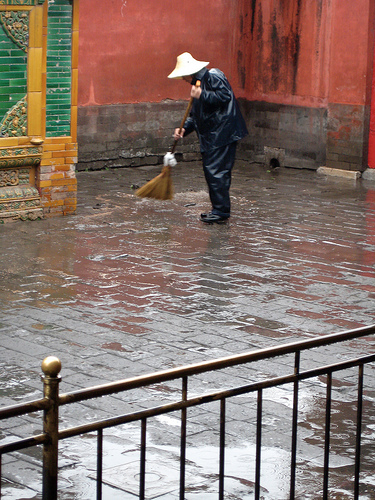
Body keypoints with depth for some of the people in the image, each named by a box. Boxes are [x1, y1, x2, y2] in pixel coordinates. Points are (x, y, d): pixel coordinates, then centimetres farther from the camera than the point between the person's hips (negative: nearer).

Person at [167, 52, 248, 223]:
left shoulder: (213, 77, -9)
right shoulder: (197, 83, 20)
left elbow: (224, 96, -23)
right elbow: (195, 115, 21)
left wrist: (201, 96, -24)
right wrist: (184, 129, 6)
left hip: (222, 134, -10)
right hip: (210, 137, 10)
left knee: (215, 171, -11)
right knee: (211, 171, 11)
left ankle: (221, 211, -8)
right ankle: (219, 209, 17)